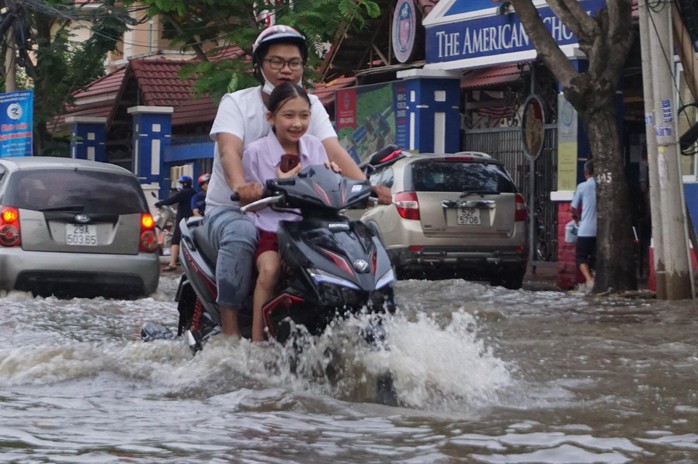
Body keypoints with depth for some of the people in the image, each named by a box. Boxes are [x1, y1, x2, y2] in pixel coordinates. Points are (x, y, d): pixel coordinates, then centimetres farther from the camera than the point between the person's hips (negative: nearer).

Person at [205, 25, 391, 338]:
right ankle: (229, 331, -36)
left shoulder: (311, 105, 6)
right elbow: (229, 150, -23)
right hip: (230, 208, -4)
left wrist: (365, 185, -29)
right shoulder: (236, 103, -5)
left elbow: (333, 150, -9)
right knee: (240, 235, -37)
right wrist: (240, 186, -47)